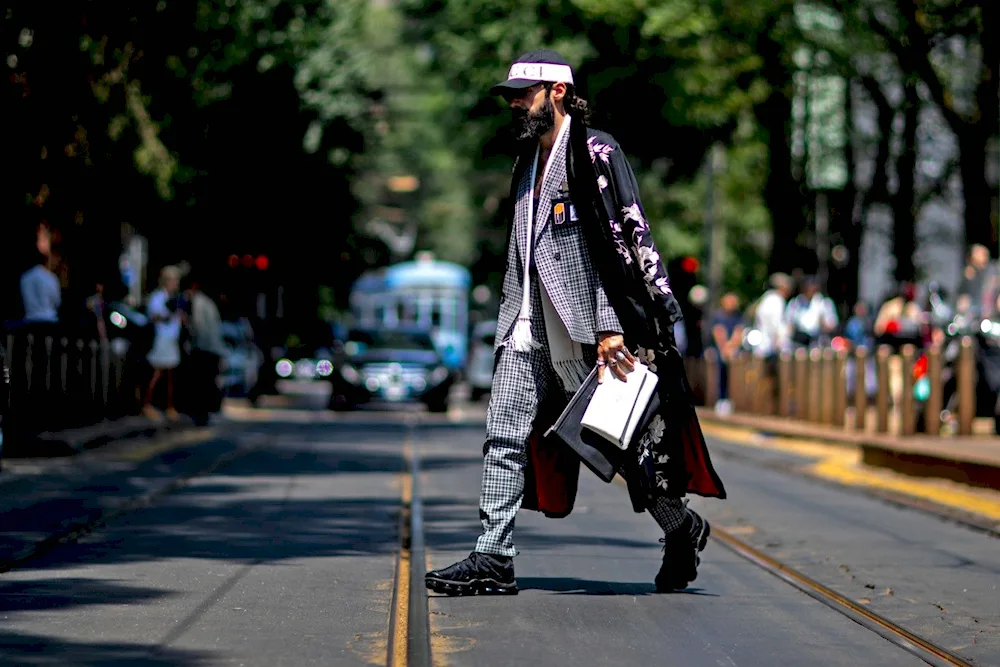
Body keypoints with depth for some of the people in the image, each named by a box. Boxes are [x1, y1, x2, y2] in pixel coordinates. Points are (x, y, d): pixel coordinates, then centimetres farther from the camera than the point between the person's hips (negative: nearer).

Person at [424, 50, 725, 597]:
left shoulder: (596, 153, -7)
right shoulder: (529, 161, 18)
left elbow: (621, 242, -14)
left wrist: (611, 326, -20)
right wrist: (514, 318, 18)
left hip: (588, 327, -7)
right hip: (528, 327, 7)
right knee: (504, 438, -2)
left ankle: (681, 528, 19)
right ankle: (493, 559, -1)